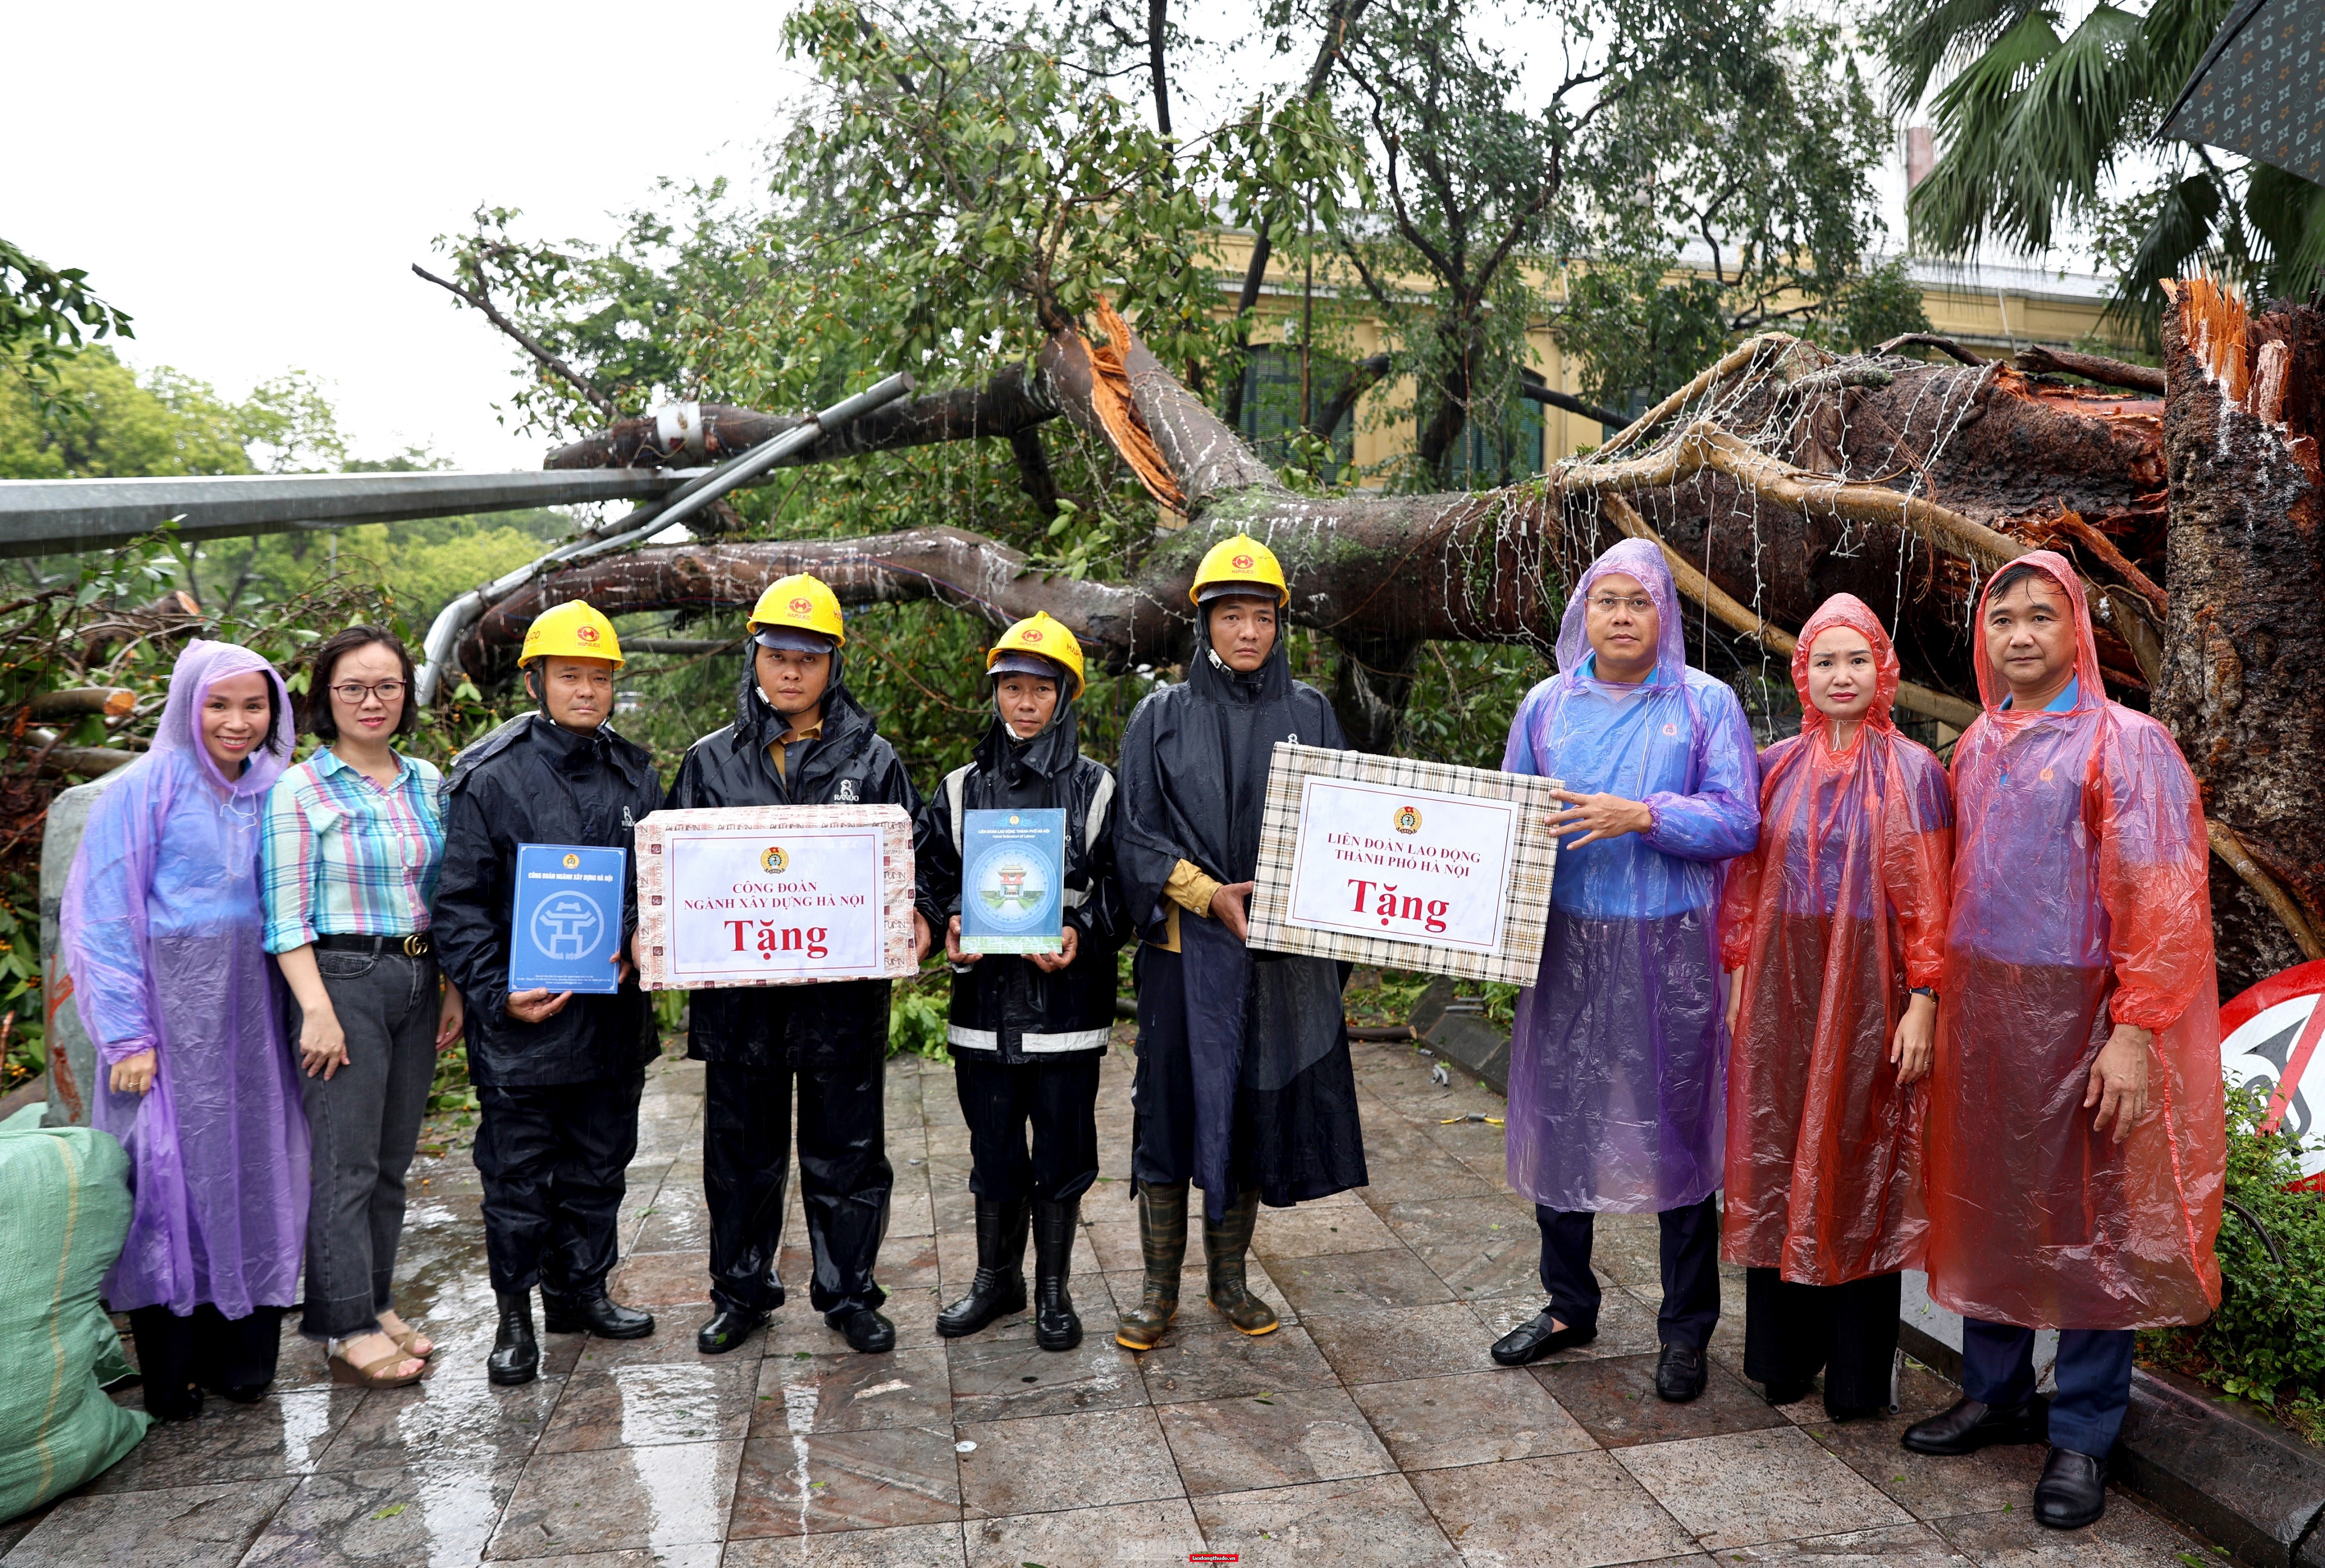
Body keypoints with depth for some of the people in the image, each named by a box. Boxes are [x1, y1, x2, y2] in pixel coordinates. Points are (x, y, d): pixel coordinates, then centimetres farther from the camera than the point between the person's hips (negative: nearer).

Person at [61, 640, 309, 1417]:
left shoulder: (274, 791, 9)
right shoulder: (144, 789, -5)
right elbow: (105, 920, -7)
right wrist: (128, 1034, -12)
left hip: (251, 1010, 4)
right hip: (169, 1003, -4)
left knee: (253, 1170, 7)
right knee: (171, 1169, 1)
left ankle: (240, 1354, 20)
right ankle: (171, 1373, 14)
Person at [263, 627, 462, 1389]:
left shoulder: (428, 782, 10)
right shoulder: (299, 790, -5)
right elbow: (286, 914, -9)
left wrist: (452, 988, 11)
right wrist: (316, 1009, -15)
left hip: (417, 981, 5)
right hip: (342, 980, -5)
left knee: (393, 1159, 12)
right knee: (346, 1162, -2)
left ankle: (378, 1303, 24)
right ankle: (349, 1325, 10)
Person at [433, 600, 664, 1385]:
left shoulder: (636, 774, 9)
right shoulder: (488, 778, -5)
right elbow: (459, 902, -6)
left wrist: (634, 948, -4)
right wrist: (497, 993, -15)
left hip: (613, 1012, 5)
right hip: (522, 1020, -4)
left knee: (599, 1164, 16)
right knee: (517, 1175, 6)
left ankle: (582, 1290, 32)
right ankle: (516, 1315, 21)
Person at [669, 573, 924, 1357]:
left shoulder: (872, 760, 5)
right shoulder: (711, 761, 8)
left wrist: (910, 925, -13)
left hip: (844, 990, -1)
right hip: (736, 991, 1)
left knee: (846, 1153, 9)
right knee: (741, 1153, 13)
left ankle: (849, 1293, 24)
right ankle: (741, 1291, 30)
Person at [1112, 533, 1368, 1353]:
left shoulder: (1309, 713, 8)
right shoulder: (1161, 716, 4)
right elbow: (1134, 833, -1)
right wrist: (1207, 894, -13)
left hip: (1285, 952, 2)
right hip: (1185, 948, -2)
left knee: (1257, 1108, 8)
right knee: (1173, 1106, 1)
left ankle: (1229, 1278, 24)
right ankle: (1159, 1287, 16)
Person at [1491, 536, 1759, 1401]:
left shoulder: (1706, 704, 1)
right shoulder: (1546, 705, 9)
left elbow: (1738, 819, -7)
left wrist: (1639, 816, -19)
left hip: (1671, 949, -3)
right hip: (1565, 944, 3)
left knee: (1679, 1128, 3)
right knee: (1559, 1119, 9)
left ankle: (1686, 1331, 20)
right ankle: (1568, 1305, 28)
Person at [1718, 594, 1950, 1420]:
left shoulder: (1911, 771, -2)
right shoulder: (1777, 767, 7)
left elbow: (1928, 899, -5)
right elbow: (1747, 880, 9)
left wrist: (1923, 1002, -10)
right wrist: (1739, 982, 6)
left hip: (1867, 990, -3)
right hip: (1782, 988, 3)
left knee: (1861, 1167, 5)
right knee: (1777, 1166, 8)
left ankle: (1858, 1373, 19)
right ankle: (1784, 1353, 24)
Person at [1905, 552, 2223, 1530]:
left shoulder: (2125, 743, -6)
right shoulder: (1977, 747, 12)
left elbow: (2162, 898, -12)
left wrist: (2135, 1031, -18)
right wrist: (1939, 1002, 9)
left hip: (2078, 1013, -5)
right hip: (1981, 1014, 6)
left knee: (2092, 1219, 4)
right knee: (1987, 1202, 12)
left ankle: (2083, 1439, 16)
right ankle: (1996, 1394, 27)